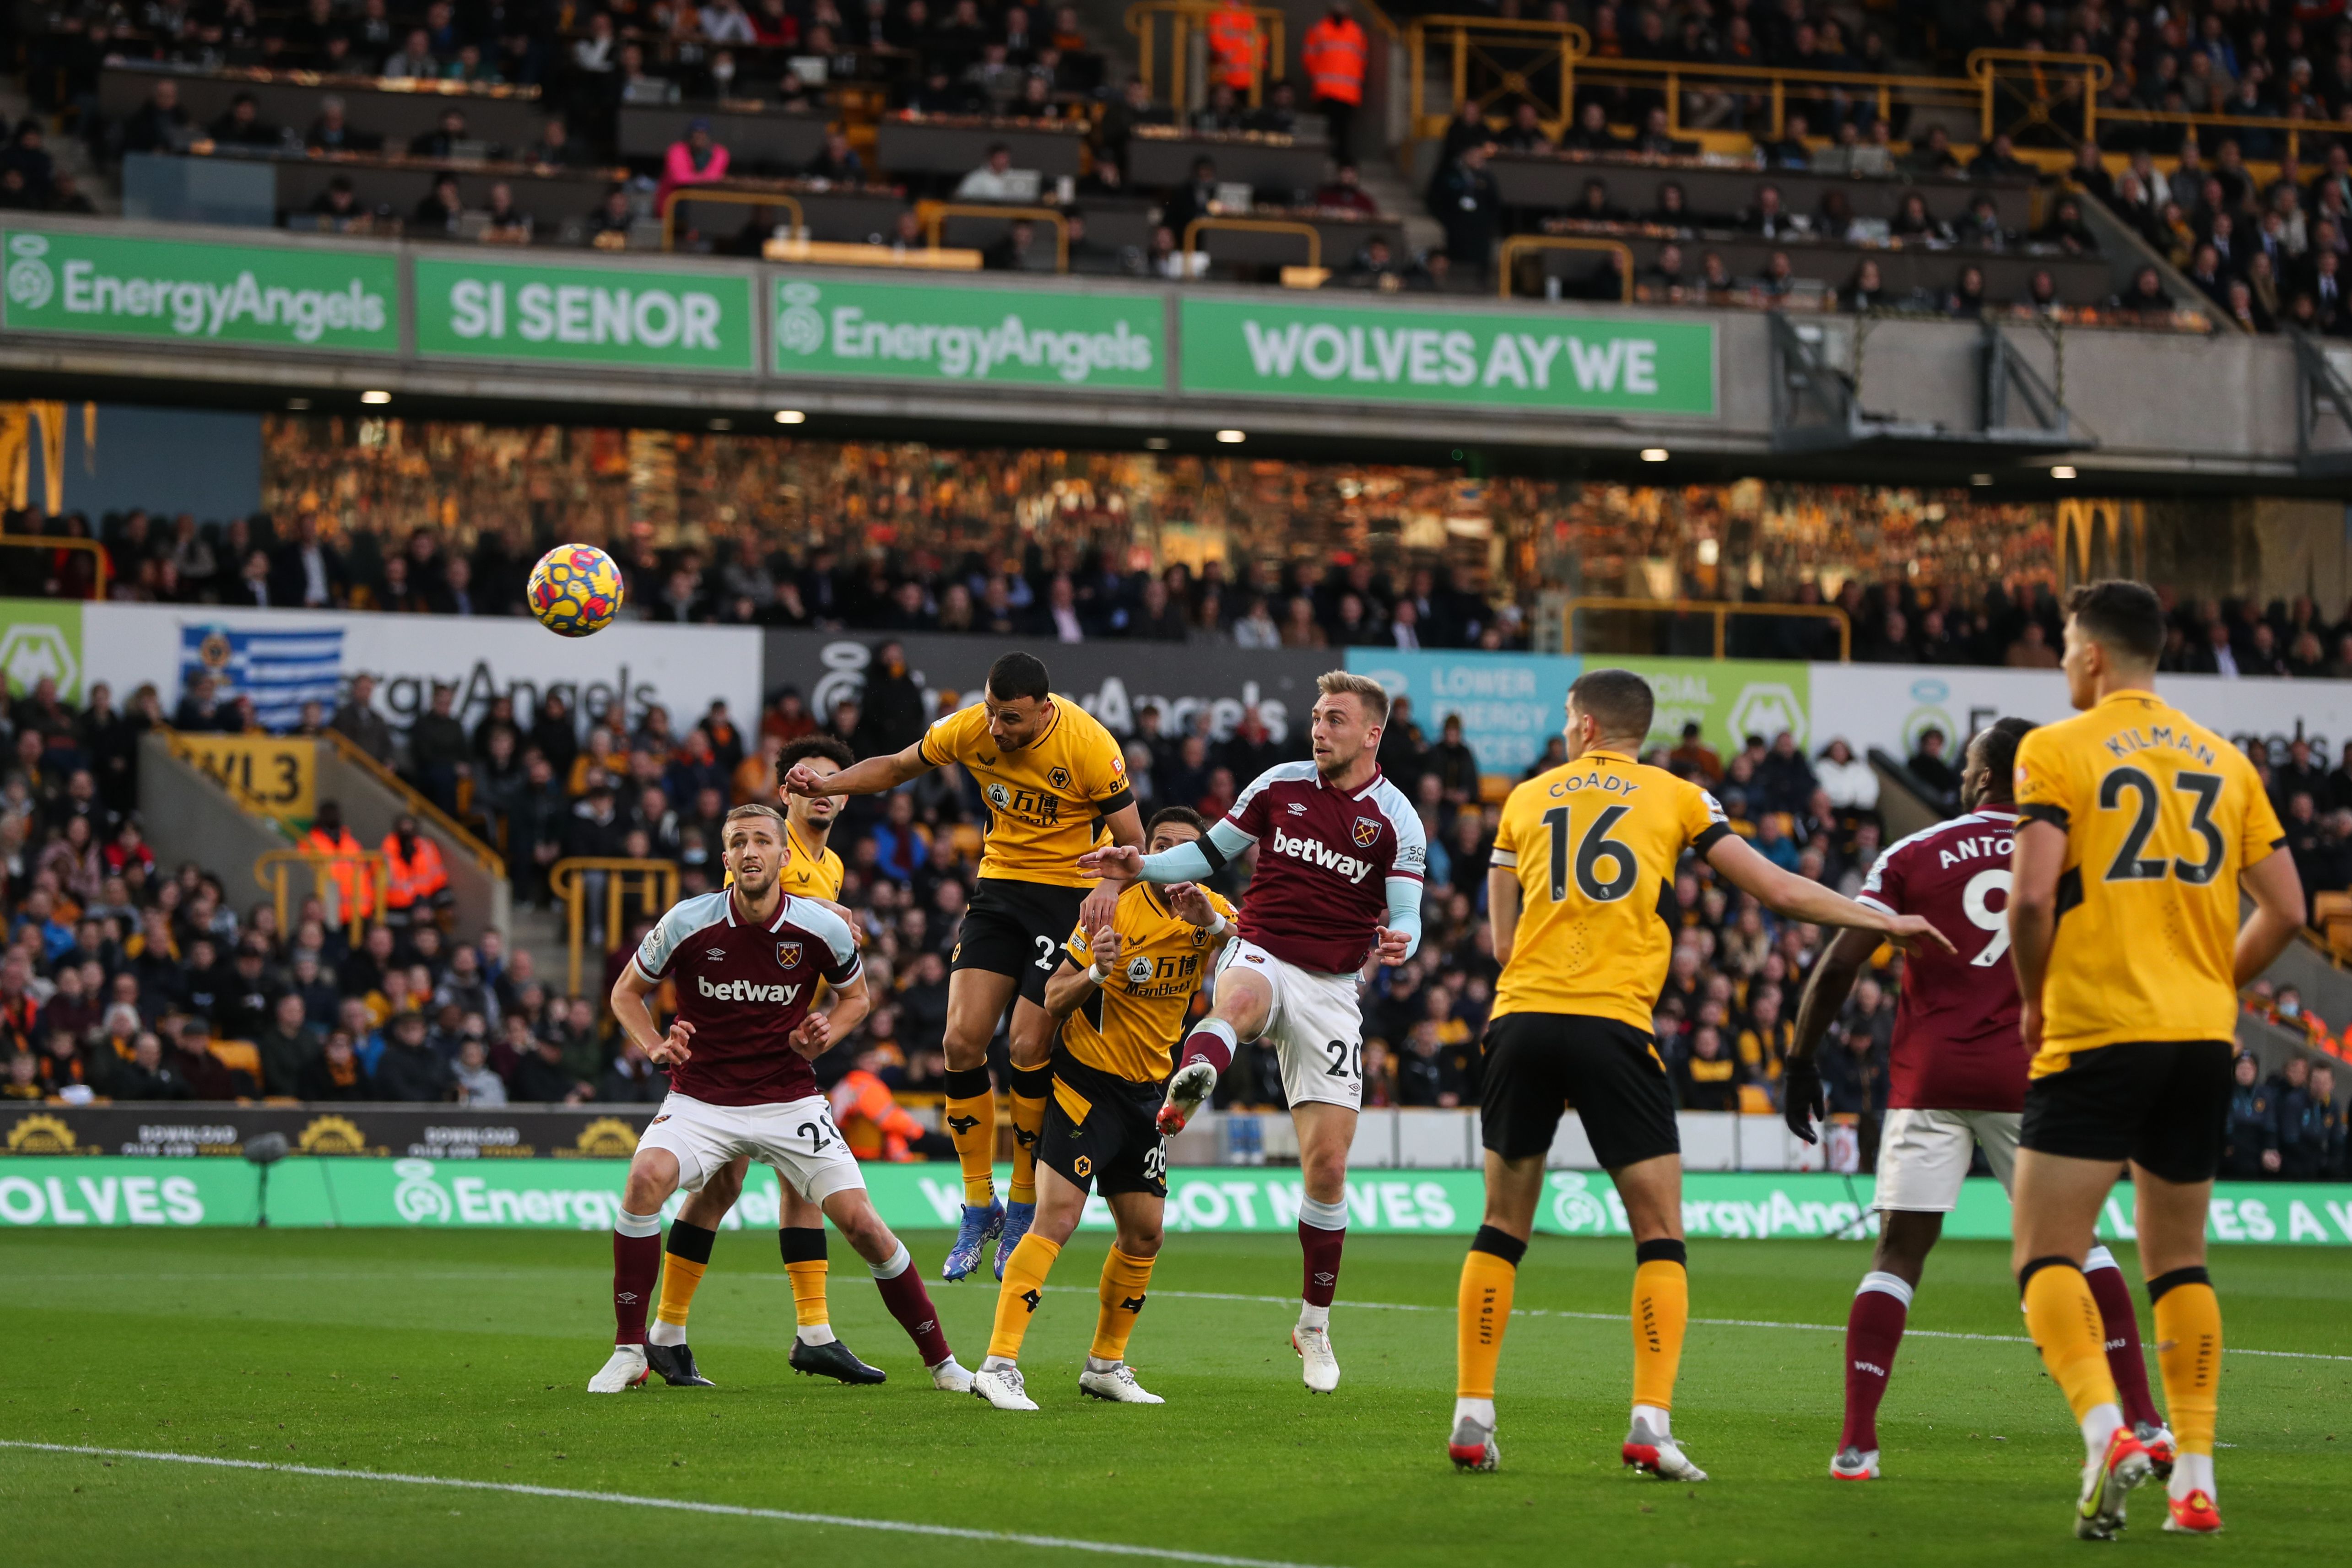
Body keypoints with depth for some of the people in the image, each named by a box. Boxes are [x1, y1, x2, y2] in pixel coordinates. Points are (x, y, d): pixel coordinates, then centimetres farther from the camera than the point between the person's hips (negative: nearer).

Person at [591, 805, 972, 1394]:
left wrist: (826, 1035, -9)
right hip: (700, 1098, -1)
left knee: (861, 1222, -10)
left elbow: (856, 996, 12)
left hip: (789, 1100, 1)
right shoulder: (686, 924, -10)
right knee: (647, 1177, -30)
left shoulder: (822, 929, -8)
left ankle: (941, 1362, 9)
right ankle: (630, 1350, -17)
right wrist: (656, 1046, -13)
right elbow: (627, 992, 6)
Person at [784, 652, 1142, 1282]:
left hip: (1071, 892, -4)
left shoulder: (1089, 746, -20)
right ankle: (979, 1209, 5)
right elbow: (899, 766, 9)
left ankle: (1024, 1212, 7)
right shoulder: (970, 729, -9)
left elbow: (1132, 840, -13)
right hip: (1001, 880, 4)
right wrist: (827, 785, -6)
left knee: (1029, 1049, -12)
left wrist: (1110, 883, -33)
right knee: (962, 1038, -9)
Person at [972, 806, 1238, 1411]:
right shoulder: (1115, 909, -14)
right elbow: (1052, 1000, -12)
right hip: (1086, 1082, -6)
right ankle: (999, 1363, -21)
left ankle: (1105, 1363, 25)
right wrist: (1095, 972, -31)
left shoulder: (1213, 912, 3)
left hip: (1148, 1090, 6)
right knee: (1056, 1220, -18)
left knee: (1144, 1236, 9)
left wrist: (1216, 926, -29)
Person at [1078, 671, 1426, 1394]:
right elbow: (1212, 852, 14)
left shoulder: (1396, 820, 0)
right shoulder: (1280, 785, 5)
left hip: (1332, 989, 0)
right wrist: (1144, 867, -2)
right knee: (1242, 1000, -41)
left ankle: (1314, 1327, 15)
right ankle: (1187, 1087, -76)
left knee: (1327, 1165, -2)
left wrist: (1399, 943, -30)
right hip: (1262, 955, 0)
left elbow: (1407, 915, -7)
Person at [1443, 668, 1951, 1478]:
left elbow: (1503, 940, 15)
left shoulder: (1526, 799, 16)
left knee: (1504, 1225, 13)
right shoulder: (1676, 797, 11)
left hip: (1521, 1017, 2)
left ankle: (1472, 1415, 8)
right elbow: (1777, 889, 9)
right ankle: (1651, 1421, -8)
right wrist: (1884, 921, 19)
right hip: (1613, 1027, -2)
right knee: (1660, 1235, 5)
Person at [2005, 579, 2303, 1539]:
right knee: (2179, 1262, 15)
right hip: (2204, 1040, 5)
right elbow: (2285, 910, 9)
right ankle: (2195, 1478, 9)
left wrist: (2032, 999, 2)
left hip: (2098, 1034, -5)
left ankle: (2107, 1433, -26)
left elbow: (2032, 897, -15)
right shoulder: (2223, 760, 12)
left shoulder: (2057, 750, -4)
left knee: (2046, 1255, -4)